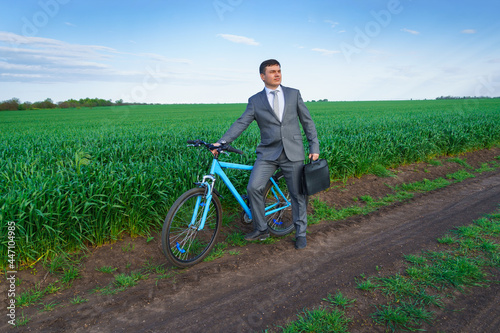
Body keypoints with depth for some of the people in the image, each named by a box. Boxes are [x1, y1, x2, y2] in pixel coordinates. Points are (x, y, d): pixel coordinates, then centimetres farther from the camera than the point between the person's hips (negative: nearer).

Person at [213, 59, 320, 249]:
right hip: (268, 153, 0)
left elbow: (307, 121, 11)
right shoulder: (255, 101, 6)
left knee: (298, 195, 5)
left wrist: (314, 147, 4)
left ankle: (300, 234, 25)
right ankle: (261, 229, 6)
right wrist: (221, 142, -14)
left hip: (293, 153, 1)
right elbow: (241, 123, -2)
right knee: (253, 188, -15)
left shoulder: (294, 94, 9)